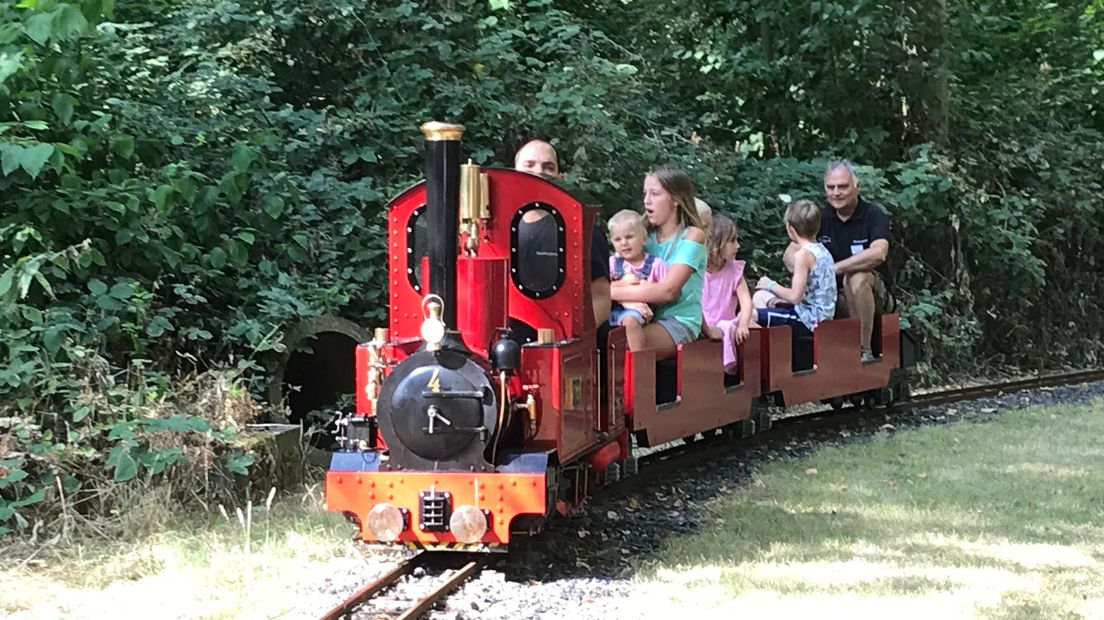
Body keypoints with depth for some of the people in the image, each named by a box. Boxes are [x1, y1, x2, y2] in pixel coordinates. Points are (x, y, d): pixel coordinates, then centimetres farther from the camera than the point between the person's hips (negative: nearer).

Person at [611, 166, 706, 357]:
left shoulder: (692, 236, -2)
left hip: (679, 322, -5)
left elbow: (668, 291, -16)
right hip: (649, 318, 5)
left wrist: (615, 292, -18)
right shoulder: (647, 236, 14)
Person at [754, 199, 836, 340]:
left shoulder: (803, 254, -18)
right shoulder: (821, 250, 10)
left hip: (808, 322, -10)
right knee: (760, 297, 26)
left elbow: (795, 296, -21)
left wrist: (771, 285, -4)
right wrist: (780, 300, 9)